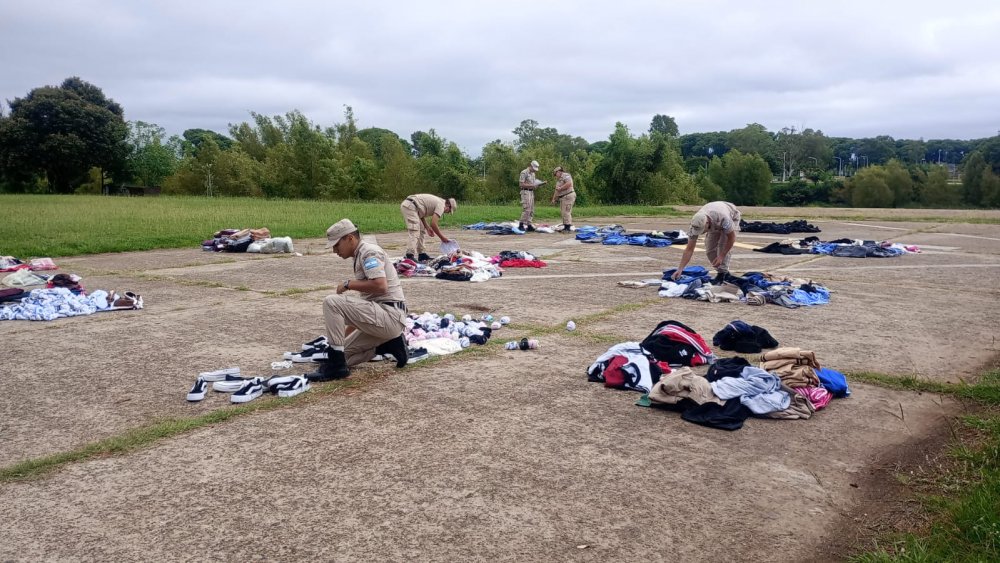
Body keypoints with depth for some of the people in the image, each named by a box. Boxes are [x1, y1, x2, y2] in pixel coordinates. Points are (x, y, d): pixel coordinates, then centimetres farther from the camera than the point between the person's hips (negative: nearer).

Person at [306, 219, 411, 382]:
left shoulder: (369, 251, -8)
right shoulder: (360, 256, 22)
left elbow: (381, 286, -24)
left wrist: (348, 284, -11)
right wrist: (344, 335, 24)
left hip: (390, 314, -10)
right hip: (381, 317, 10)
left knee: (331, 302, -20)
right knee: (343, 353, 12)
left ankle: (335, 365, -16)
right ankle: (390, 344, 9)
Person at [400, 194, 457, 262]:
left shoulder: (437, 202, 22)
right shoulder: (441, 205, -7)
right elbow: (433, 223, -14)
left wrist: (427, 227, 14)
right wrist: (442, 237, -5)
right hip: (410, 206, -10)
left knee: (421, 230, 15)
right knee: (414, 232, -14)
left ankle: (422, 254, 19)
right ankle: (409, 256, -22)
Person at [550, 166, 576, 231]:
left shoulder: (565, 175, -7)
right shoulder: (559, 179, 25)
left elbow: (569, 183, -23)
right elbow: (557, 190, 28)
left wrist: (560, 188, -17)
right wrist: (554, 198, 23)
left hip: (568, 196, -10)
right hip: (563, 198, 10)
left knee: (566, 212, -12)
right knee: (563, 212, 8)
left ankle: (568, 226, -11)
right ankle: (565, 226, 10)